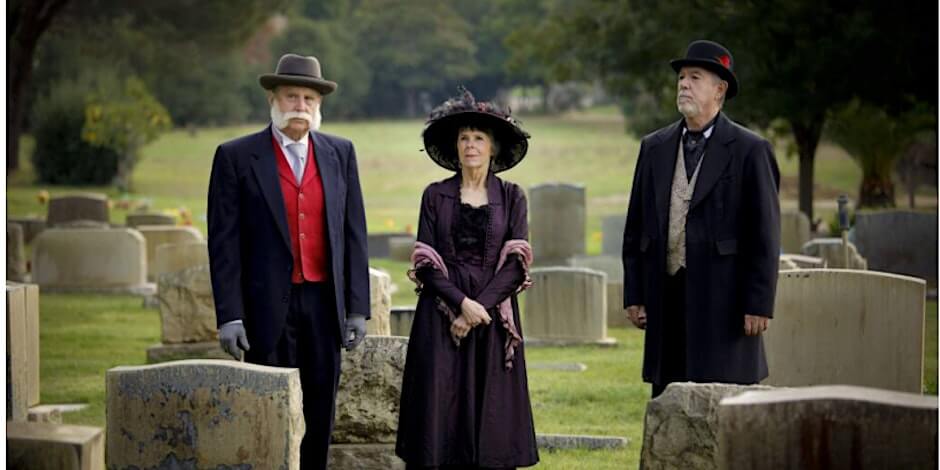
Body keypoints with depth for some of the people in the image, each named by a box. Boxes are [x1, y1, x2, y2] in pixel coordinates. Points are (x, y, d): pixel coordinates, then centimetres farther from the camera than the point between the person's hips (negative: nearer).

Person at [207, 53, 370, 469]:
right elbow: (224, 242, -4)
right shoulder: (236, 157, -2)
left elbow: (354, 232, 9)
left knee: (319, 415, 7)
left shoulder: (340, 153, 9)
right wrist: (229, 316, -10)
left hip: (325, 303, 3)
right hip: (269, 306, -3)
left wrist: (357, 307, 3)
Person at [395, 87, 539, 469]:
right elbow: (425, 264, 0)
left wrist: (479, 309, -13)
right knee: (440, 414, -4)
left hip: (494, 317, 0)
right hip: (441, 318, 0)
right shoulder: (435, 196, 6)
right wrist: (462, 302, -13)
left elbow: (516, 265, -2)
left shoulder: (511, 197, 6)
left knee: (491, 417, -2)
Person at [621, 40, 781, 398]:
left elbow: (765, 234, -6)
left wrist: (759, 305, -10)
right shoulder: (654, 148, 12)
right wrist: (634, 294, 8)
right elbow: (636, 226, 13)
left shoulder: (749, 150, -3)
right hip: (665, 299, 5)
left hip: (724, 301, -5)